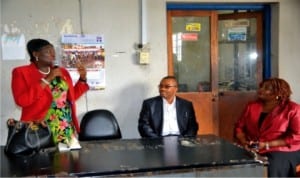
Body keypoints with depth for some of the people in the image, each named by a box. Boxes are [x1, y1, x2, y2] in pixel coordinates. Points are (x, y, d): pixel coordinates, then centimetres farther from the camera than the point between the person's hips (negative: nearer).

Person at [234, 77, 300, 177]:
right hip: (251, 149, 4)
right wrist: (244, 142, -10)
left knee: (272, 170, -34)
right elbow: (239, 127, 13)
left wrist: (267, 145, -15)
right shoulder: (252, 106, 13)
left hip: (282, 150, -4)